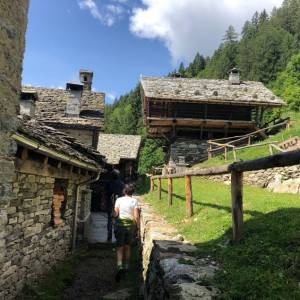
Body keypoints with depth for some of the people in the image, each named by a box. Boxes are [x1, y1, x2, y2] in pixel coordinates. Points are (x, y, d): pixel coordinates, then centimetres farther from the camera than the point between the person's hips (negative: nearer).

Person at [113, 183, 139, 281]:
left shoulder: (119, 200, -3)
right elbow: (136, 216, -6)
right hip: (131, 225, 1)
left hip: (120, 224, -1)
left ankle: (120, 266, -16)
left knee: (120, 247, 2)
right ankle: (126, 266, 29)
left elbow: (116, 214, -6)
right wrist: (138, 226, 3)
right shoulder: (134, 201, -4)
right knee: (128, 247, 17)